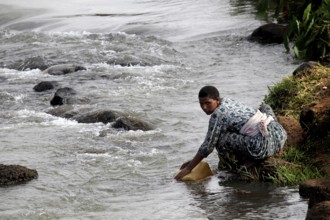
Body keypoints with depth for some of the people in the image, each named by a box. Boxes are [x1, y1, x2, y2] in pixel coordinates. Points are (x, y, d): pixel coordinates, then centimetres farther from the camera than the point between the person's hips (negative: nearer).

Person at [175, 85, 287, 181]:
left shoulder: (218, 115, -11)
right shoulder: (227, 101, 15)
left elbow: (208, 146, -7)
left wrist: (188, 168, 2)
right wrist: (194, 160, 23)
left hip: (264, 146, -10)